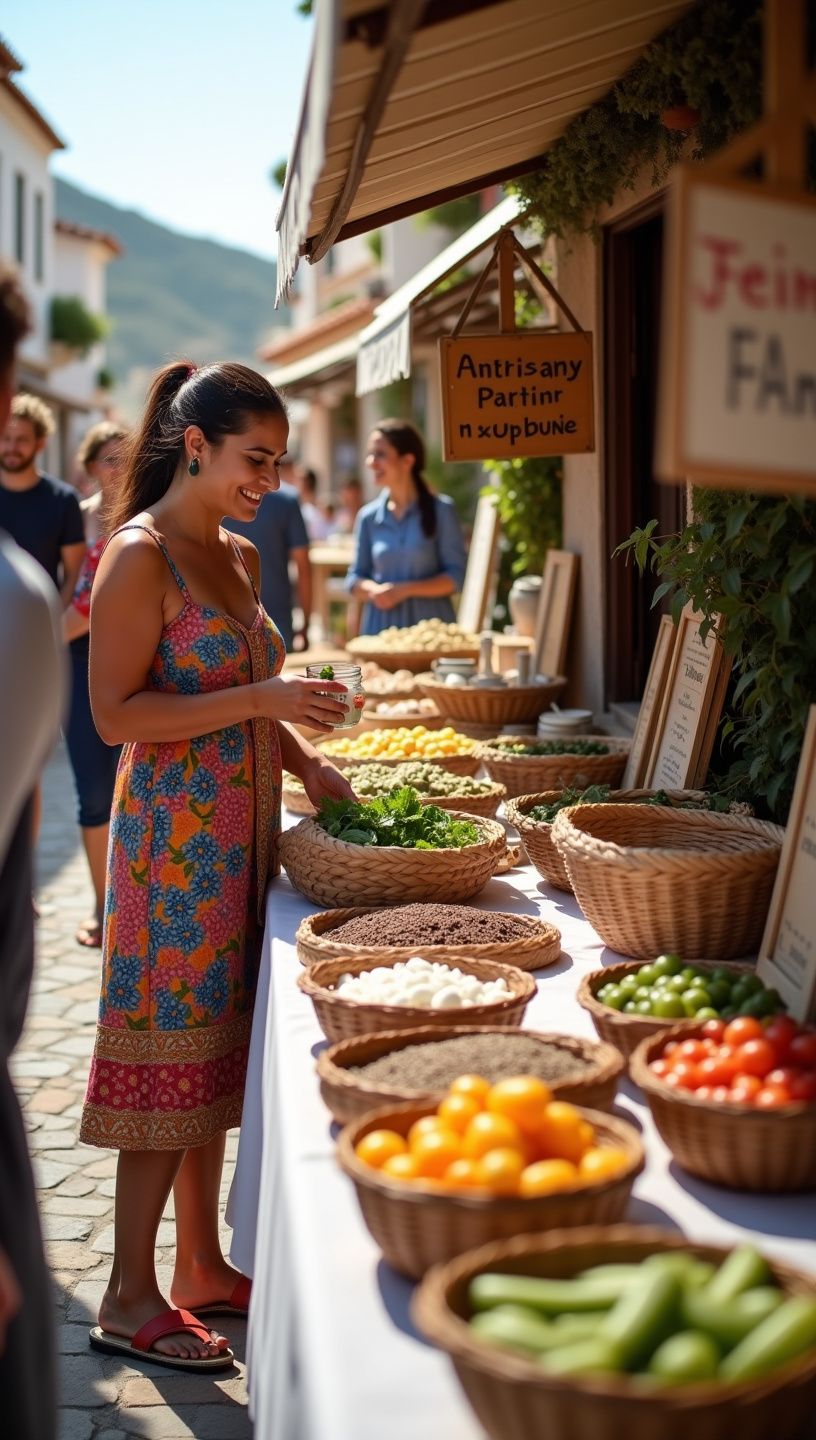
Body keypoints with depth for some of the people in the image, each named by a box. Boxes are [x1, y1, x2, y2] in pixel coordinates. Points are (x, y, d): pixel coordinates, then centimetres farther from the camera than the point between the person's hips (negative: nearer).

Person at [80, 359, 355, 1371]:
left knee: (216, 1049, 14)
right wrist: (259, 699, -22)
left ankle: (202, 1265, 26)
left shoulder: (238, 557, 13)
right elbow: (116, 713, -17)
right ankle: (130, 1297, 11)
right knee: (172, 1049, -2)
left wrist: (303, 762, 7)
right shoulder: (139, 555, -12)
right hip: (175, 837, -8)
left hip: (239, 832, 8)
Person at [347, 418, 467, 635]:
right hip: (381, 627, 3)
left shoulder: (441, 510, -1)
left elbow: (455, 576, -3)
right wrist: (373, 590, -10)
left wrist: (404, 590, -14)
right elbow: (355, 579, 13)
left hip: (430, 624, -2)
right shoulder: (369, 516, 8)